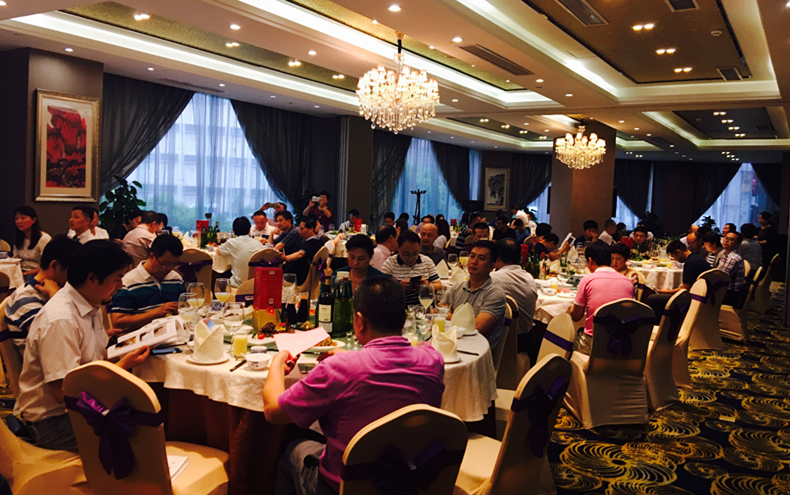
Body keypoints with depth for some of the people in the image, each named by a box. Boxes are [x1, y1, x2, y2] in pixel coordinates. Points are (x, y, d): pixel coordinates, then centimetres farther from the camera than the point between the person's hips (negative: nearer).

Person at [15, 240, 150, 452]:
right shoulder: (60, 321, -24)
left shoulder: (91, 307, 6)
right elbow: (62, 391, -26)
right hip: (52, 420, -9)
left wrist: (123, 351, -2)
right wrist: (122, 365, -23)